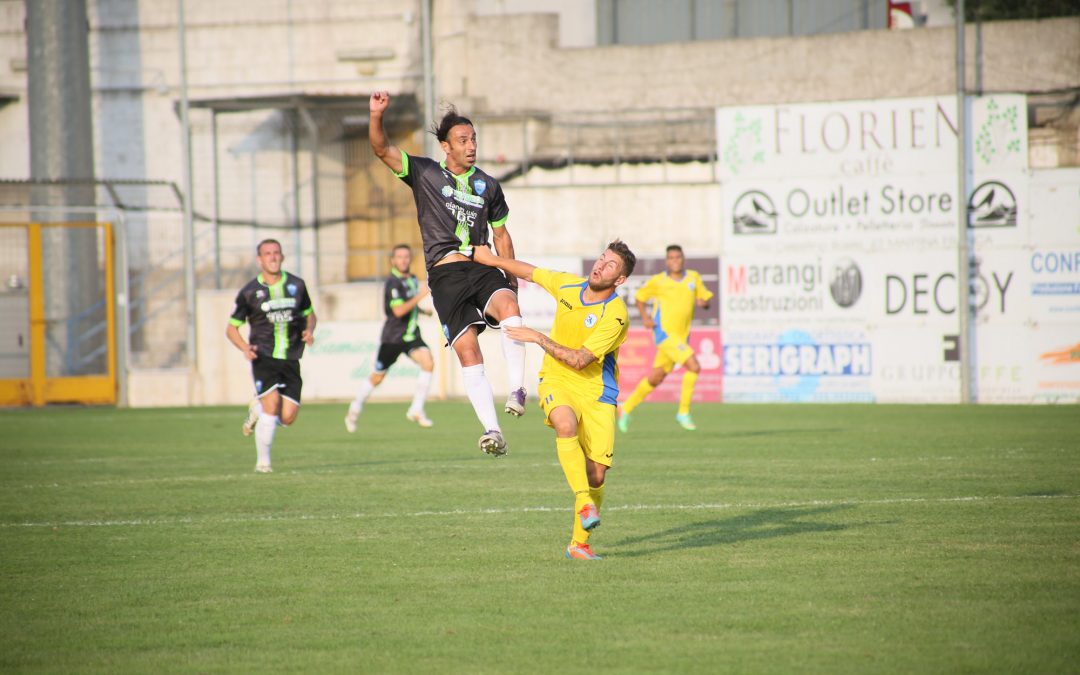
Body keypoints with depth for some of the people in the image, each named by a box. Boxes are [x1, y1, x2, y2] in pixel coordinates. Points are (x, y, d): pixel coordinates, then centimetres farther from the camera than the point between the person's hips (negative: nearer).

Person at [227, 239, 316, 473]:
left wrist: (309, 331, -1)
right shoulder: (249, 292, -1)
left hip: (290, 360, 3)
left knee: (288, 417, -5)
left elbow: (309, 313, 22)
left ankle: (257, 410, 29)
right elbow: (231, 327, 6)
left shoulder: (297, 285, 6)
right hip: (263, 357, -3)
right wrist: (245, 348, -13)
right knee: (272, 404, -20)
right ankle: (263, 461, -4)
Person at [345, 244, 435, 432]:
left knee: (428, 363, -19)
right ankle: (355, 409, 29)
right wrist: (420, 296, -28)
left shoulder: (412, 280, 10)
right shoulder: (393, 283, -16)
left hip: (411, 335, 6)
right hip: (392, 336, -6)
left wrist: (424, 311, 14)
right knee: (377, 377, 6)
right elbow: (398, 310, -27)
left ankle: (416, 410, -14)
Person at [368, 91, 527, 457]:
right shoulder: (425, 173, 9)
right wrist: (376, 115, -19)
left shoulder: (488, 186, 16)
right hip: (445, 275, -1)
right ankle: (492, 430, -14)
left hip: (482, 268, 1)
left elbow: (501, 236, 24)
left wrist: (512, 279, 17)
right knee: (467, 349, -13)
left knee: (510, 308, -32)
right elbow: (382, 149, -1)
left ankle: (517, 390, -27)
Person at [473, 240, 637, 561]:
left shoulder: (615, 315, -17)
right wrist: (492, 260, 20)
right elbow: (530, 272, 19)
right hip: (556, 382, 2)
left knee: (596, 475, -8)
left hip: (596, 392, -2)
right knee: (566, 423, -35)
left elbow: (579, 360, -21)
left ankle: (578, 543, 12)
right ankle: (584, 502, -39)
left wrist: (538, 338, -18)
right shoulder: (566, 284, -2)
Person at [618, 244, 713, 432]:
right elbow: (639, 297, 9)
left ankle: (627, 408, 29)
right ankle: (683, 413, -8)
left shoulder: (694, 277, 7)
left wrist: (703, 302, -10)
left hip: (681, 337, 6)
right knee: (694, 367, -19)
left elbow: (705, 299, 14)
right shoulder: (658, 281, -4)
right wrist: (644, 316, -7)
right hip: (664, 333, -6)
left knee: (656, 378, 13)